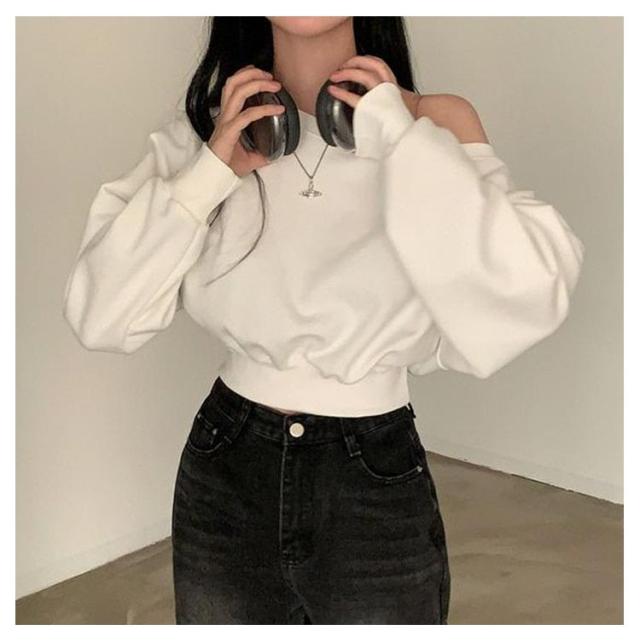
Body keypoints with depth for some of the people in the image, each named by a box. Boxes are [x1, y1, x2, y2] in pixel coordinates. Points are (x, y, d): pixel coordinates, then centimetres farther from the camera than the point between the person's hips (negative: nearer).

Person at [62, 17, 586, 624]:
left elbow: (527, 302, -24)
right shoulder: (206, 129, -2)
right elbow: (100, 318, -8)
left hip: (378, 492, -2)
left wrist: (400, 138, -22)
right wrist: (208, 175, -16)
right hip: (223, 479, 2)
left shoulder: (434, 122, -9)